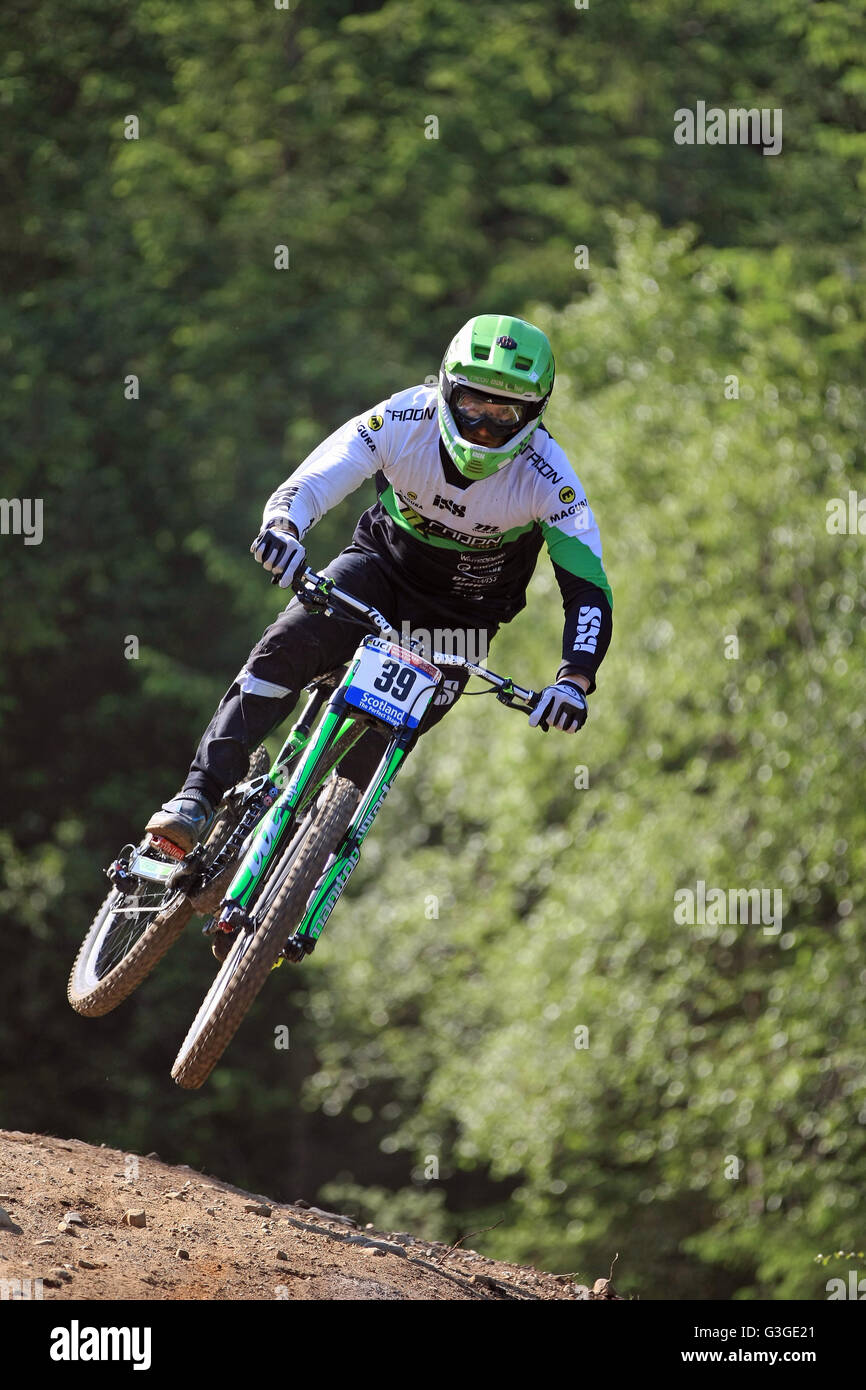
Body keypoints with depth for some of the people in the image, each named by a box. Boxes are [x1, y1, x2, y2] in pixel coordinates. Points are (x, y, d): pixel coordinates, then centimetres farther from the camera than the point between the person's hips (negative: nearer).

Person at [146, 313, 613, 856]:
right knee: (286, 647, -26)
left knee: (374, 750, -17)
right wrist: (283, 527, -52)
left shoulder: (546, 477, -25)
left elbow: (589, 591, -25)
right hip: (382, 563, 1)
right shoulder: (404, 420, -23)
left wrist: (575, 680, -42)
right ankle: (199, 799, -27)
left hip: (458, 616, -1)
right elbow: (308, 485, -27)